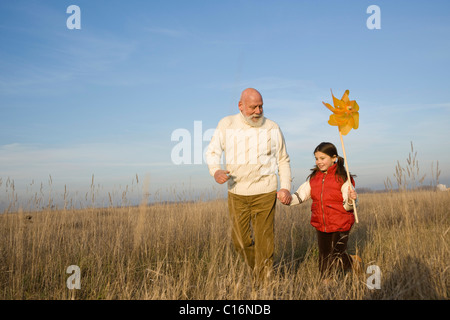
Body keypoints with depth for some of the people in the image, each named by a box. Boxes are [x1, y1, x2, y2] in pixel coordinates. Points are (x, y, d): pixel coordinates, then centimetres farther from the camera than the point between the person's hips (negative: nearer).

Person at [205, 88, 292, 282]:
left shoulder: (272, 128, 3)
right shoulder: (226, 124, 2)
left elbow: (283, 160, 10)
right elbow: (212, 152, 5)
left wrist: (286, 187, -3)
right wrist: (215, 171, -16)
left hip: (265, 192, -1)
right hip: (236, 193, 2)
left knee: (264, 241, -2)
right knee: (240, 240, 8)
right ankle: (256, 270, 36)